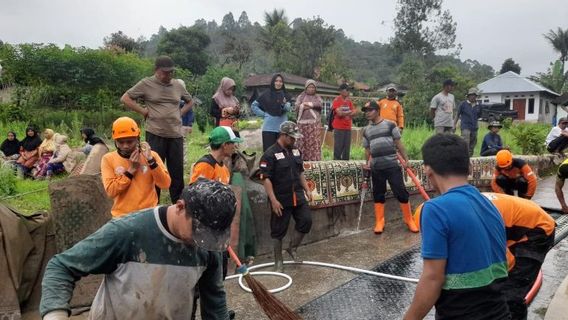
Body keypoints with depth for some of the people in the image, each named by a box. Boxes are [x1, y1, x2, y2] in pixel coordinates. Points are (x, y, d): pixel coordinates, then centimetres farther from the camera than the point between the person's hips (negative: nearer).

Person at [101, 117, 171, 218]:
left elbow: (165, 184, -9)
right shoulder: (108, 159, 1)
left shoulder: (151, 155, 1)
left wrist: (150, 160, -15)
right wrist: (131, 170, -11)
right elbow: (111, 191, -9)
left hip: (148, 213, 0)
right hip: (122, 216, 0)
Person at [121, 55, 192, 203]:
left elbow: (189, 101, 26)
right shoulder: (146, 84, -1)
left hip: (176, 135, 4)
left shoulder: (178, 85, 10)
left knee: (177, 172, 8)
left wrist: (180, 113, 10)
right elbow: (125, 98, 1)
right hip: (155, 134, -4)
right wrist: (143, 111, -6)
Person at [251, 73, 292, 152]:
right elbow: (253, 106, 11)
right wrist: (263, 114, 0)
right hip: (269, 127, -1)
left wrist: (284, 104, -31)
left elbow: (288, 108, -10)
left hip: (282, 127, 1)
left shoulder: (286, 95, 7)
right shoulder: (266, 95, 4)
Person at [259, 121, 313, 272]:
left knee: (306, 221, 2)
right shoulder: (270, 154, -14)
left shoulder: (296, 151, 9)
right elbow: (266, 179, -17)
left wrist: (307, 190, 12)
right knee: (278, 231, 4)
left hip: (298, 197, 6)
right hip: (281, 200, -6)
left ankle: (293, 248, 23)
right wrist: (274, 200, -21)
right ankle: (278, 261, 19)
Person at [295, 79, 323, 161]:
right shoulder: (301, 96, 13)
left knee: (314, 143, -5)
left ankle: (314, 161, -4)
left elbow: (320, 104, -6)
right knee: (302, 143, -4)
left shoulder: (317, 97, 16)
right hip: (303, 123, 0)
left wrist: (308, 104, -8)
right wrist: (312, 105, -5)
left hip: (315, 124, 0)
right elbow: (297, 107, -4)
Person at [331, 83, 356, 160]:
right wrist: (349, 112, -2)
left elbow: (353, 112, 8)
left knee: (347, 148, 8)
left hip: (348, 128, 6)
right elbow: (339, 113, -16)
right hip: (339, 128, -6)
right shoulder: (336, 100, -6)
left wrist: (344, 113, -9)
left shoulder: (349, 101, 13)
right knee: (338, 148, -4)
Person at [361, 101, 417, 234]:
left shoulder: (390, 125, 2)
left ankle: (409, 220, 13)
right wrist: (368, 163, 12)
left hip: (392, 165, -3)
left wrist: (406, 159, 2)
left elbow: (398, 143, 4)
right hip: (376, 168, 3)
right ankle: (379, 222, 16)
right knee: (378, 194, 8)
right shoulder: (366, 131, 14)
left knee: (401, 192, -2)